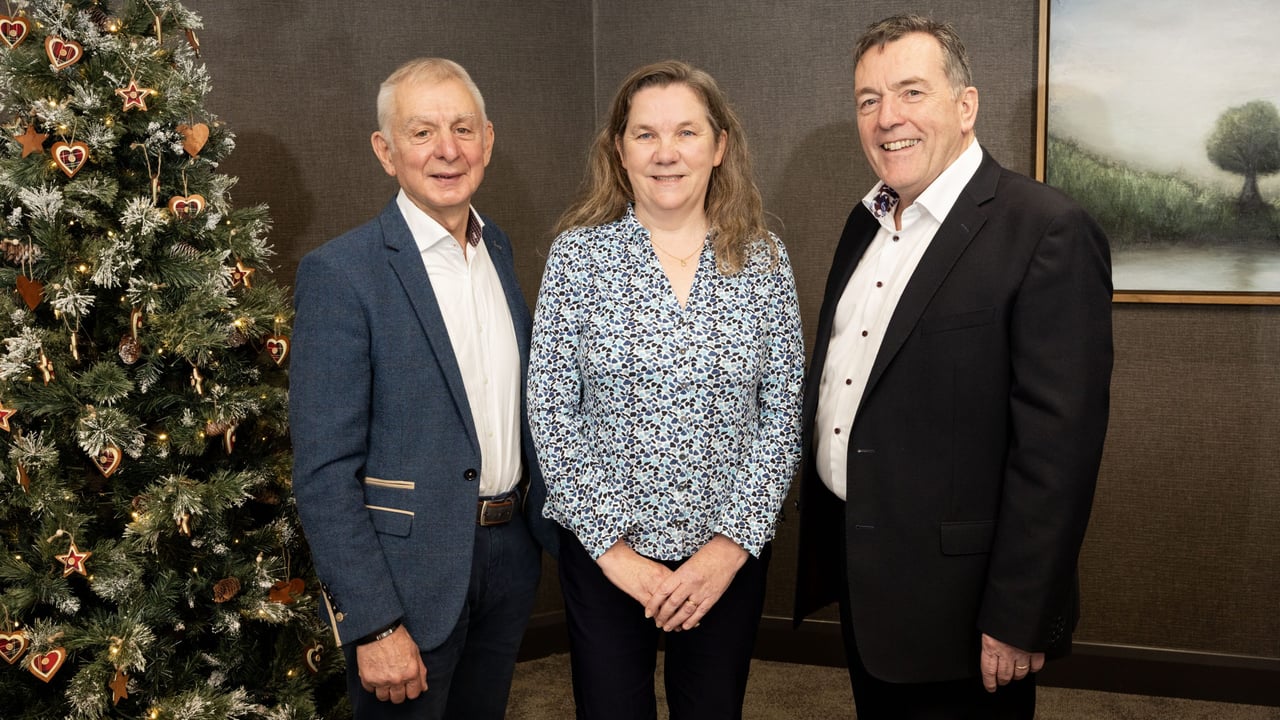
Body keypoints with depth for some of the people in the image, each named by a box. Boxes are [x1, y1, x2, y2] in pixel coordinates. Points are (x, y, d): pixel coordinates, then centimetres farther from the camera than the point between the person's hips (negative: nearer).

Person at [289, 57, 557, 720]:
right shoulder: (339, 273, -16)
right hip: (408, 575, -6)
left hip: (510, 556, 6)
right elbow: (324, 471, -17)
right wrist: (374, 626, -19)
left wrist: (542, 521, 10)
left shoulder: (498, 247, 6)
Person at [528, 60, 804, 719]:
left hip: (730, 551, 1)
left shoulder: (763, 258, -2)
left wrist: (734, 542, -9)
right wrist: (613, 546, -10)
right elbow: (551, 413, -7)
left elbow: (781, 415, -2)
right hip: (603, 548, -1)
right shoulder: (578, 252, -5)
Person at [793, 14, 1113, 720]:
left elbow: (1058, 443, -21)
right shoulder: (866, 221, 8)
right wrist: (820, 532, 14)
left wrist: (1020, 622, -20)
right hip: (855, 574, 7)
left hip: (953, 601, -7)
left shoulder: (1048, 231, -17)